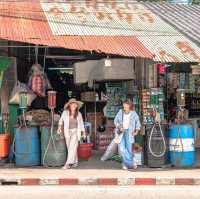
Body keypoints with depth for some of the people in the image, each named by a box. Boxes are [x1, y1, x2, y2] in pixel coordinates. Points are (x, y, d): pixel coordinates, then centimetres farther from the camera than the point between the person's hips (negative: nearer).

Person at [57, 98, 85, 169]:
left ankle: (68, 164, -18)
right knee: (70, 148, 5)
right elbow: (61, 120, 11)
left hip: (76, 132, -1)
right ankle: (75, 162, 19)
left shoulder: (79, 114, 2)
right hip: (68, 132, 1)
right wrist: (59, 127, -4)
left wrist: (83, 132, 9)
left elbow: (81, 123, 11)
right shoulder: (65, 113, -1)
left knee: (72, 147, -14)